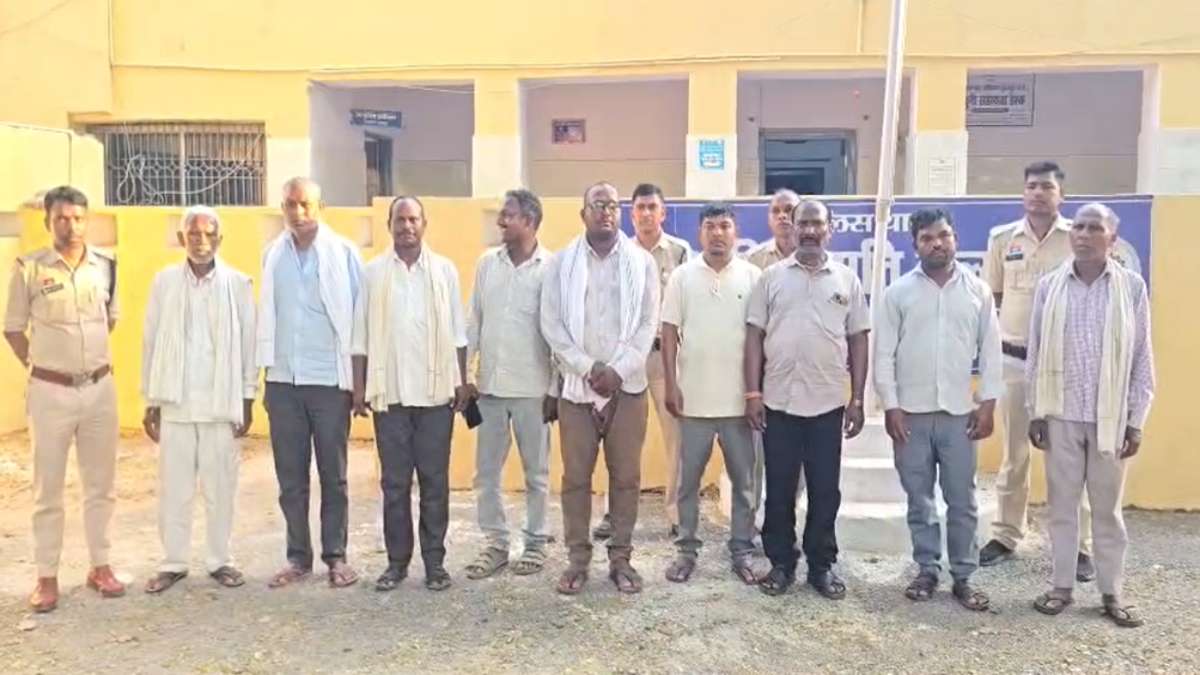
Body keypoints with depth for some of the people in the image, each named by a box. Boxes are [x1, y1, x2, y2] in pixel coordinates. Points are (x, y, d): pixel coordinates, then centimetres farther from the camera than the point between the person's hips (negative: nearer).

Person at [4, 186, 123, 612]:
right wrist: (39, 366, 3)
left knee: (100, 484, 11)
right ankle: (47, 577, 16)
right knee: (48, 489, 6)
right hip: (51, 392, -3)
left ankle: (100, 566, 25)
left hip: (100, 388, 3)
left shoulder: (106, 265, 2)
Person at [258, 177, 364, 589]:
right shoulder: (273, 254, 6)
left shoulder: (343, 252, -4)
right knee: (290, 477, 9)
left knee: (333, 475, 7)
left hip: (330, 380, -3)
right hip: (283, 381, 3)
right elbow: (267, 317, 8)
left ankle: (335, 556, 17)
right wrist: (267, 374, 7)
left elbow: (359, 314, -3)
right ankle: (298, 556, 20)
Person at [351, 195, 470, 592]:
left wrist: (462, 382, 1)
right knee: (394, 481, 6)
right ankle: (397, 560, 17)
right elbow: (361, 336, 4)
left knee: (435, 480, 5)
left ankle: (434, 560, 15)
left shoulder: (444, 270, 3)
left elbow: (458, 333, 5)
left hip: (436, 391, 0)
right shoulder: (373, 272, 3)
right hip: (390, 392, 0)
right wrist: (359, 388, -1)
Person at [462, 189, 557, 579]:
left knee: (536, 473, 9)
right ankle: (496, 544, 22)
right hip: (489, 385, 4)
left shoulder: (551, 268, -7)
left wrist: (555, 390, -8)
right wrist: (461, 373, 4)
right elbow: (473, 321, 8)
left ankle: (536, 543, 22)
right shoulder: (487, 263, 5)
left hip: (532, 388, -4)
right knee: (486, 473, 9)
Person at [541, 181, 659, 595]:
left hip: (627, 385, 0)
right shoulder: (561, 262, 3)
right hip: (577, 385, 0)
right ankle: (578, 559, 16)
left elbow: (648, 323, -2)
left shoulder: (642, 262, 4)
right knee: (576, 477, 5)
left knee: (625, 477, 6)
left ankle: (621, 557, 18)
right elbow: (551, 324, -3)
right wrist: (589, 368, -12)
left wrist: (618, 370, -12)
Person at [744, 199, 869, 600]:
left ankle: (822, 565, 21)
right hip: (778, 402, 0)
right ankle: (781, 563, 20)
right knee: (779, 489, 8)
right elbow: (754, 336, 2)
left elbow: (858, 340, 6)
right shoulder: (772, 277, 3)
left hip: (829, 403, 0)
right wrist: (752, 393, -5)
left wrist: (857, 400, 2)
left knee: (825, 490, 8)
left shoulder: (847, 280, 5)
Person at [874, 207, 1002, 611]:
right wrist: (890, 406, -6)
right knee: (919, 499, 9)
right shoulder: (898, 292, 0)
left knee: (962, 500, 5)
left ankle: (963, 577, 17)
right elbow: (884, 353, -1)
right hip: (911, 412, 0)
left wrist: (988, 403, -1)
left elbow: (990, 351, 5)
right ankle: (927, 571, 21)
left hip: (960, 412, 1)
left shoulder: (978, 290, 4)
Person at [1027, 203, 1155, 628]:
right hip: (1061, 415, 1)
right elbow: (1035, 354, 4)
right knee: (1062, 504, 9)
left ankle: (1112, 593, 21)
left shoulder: (1131, 287, -2)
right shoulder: (1049, 286, 1)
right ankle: (1062, 587, 21)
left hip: (1110, 417, -1)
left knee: (1107, 507, 9)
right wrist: (1035, 412, 1)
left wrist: (1136, 421, -3)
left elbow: (1142, 359, 0)